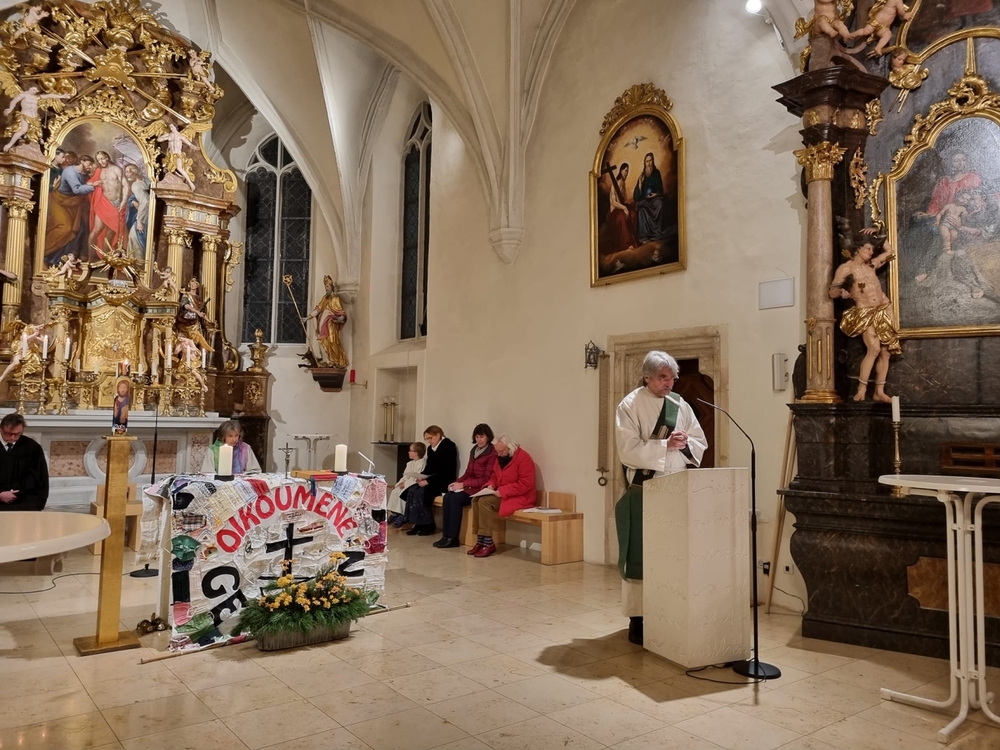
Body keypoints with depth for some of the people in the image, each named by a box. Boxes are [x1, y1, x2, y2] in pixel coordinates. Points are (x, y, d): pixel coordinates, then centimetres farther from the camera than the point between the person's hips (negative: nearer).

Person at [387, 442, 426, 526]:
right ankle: (394, 513, -10)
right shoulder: (410, 463, 18)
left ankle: (402, 515, -19)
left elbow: (417, 478, -21)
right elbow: (405, 476, 16)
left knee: (402, 493, -29)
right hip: (405, 484, 9)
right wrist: (400, 483, -3)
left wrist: (405, 484, -20)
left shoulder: (422, 463, -13)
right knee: (394, 491, -13)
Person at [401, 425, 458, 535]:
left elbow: (446, 471, -20)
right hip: (432, 480, 8)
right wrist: (422, 477, -7)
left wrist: (428, 481, -23)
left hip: (444, 482, -8)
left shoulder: (448, 446, -12)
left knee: (421, 492, -26)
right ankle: (418, 524, -11)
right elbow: (429, 468, 15)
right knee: (412, 490, -16)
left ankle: (428, 525, -13)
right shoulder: (431, 449, 14)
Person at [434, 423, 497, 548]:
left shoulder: (492, 453, -10)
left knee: (455, 498, -28)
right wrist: (457, 482, -2)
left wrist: (463, 484, -17)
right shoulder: (473, 451, 15)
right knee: (447, 497, -20)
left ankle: (453, 538, -20)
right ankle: (446, 535, -18)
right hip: (469, 486, 7)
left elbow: (487, 479, -15)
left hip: (481, 488, -7)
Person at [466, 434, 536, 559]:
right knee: (477, 500, -12)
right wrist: (491, 485, -3)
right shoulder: (500, 458, 10)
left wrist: (503, 491, -24)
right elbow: (495, 476, 20)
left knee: (485, 502, -25)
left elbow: (526, 484, -22)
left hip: (520, 497, -9)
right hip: (502, 494, 9)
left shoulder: (523, 458, -17)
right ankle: (481, 540, -12)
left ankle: (488, 543, -19)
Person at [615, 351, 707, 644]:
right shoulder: (630, 406, -7)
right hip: (643, 491, -5)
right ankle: (638, 617, 9)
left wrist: (685, 443, -11)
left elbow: (700, 443, 11)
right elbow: (628, 450, -15)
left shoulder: (681, 405, 8)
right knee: (641, 555, 0)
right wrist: (665, 445, -22)